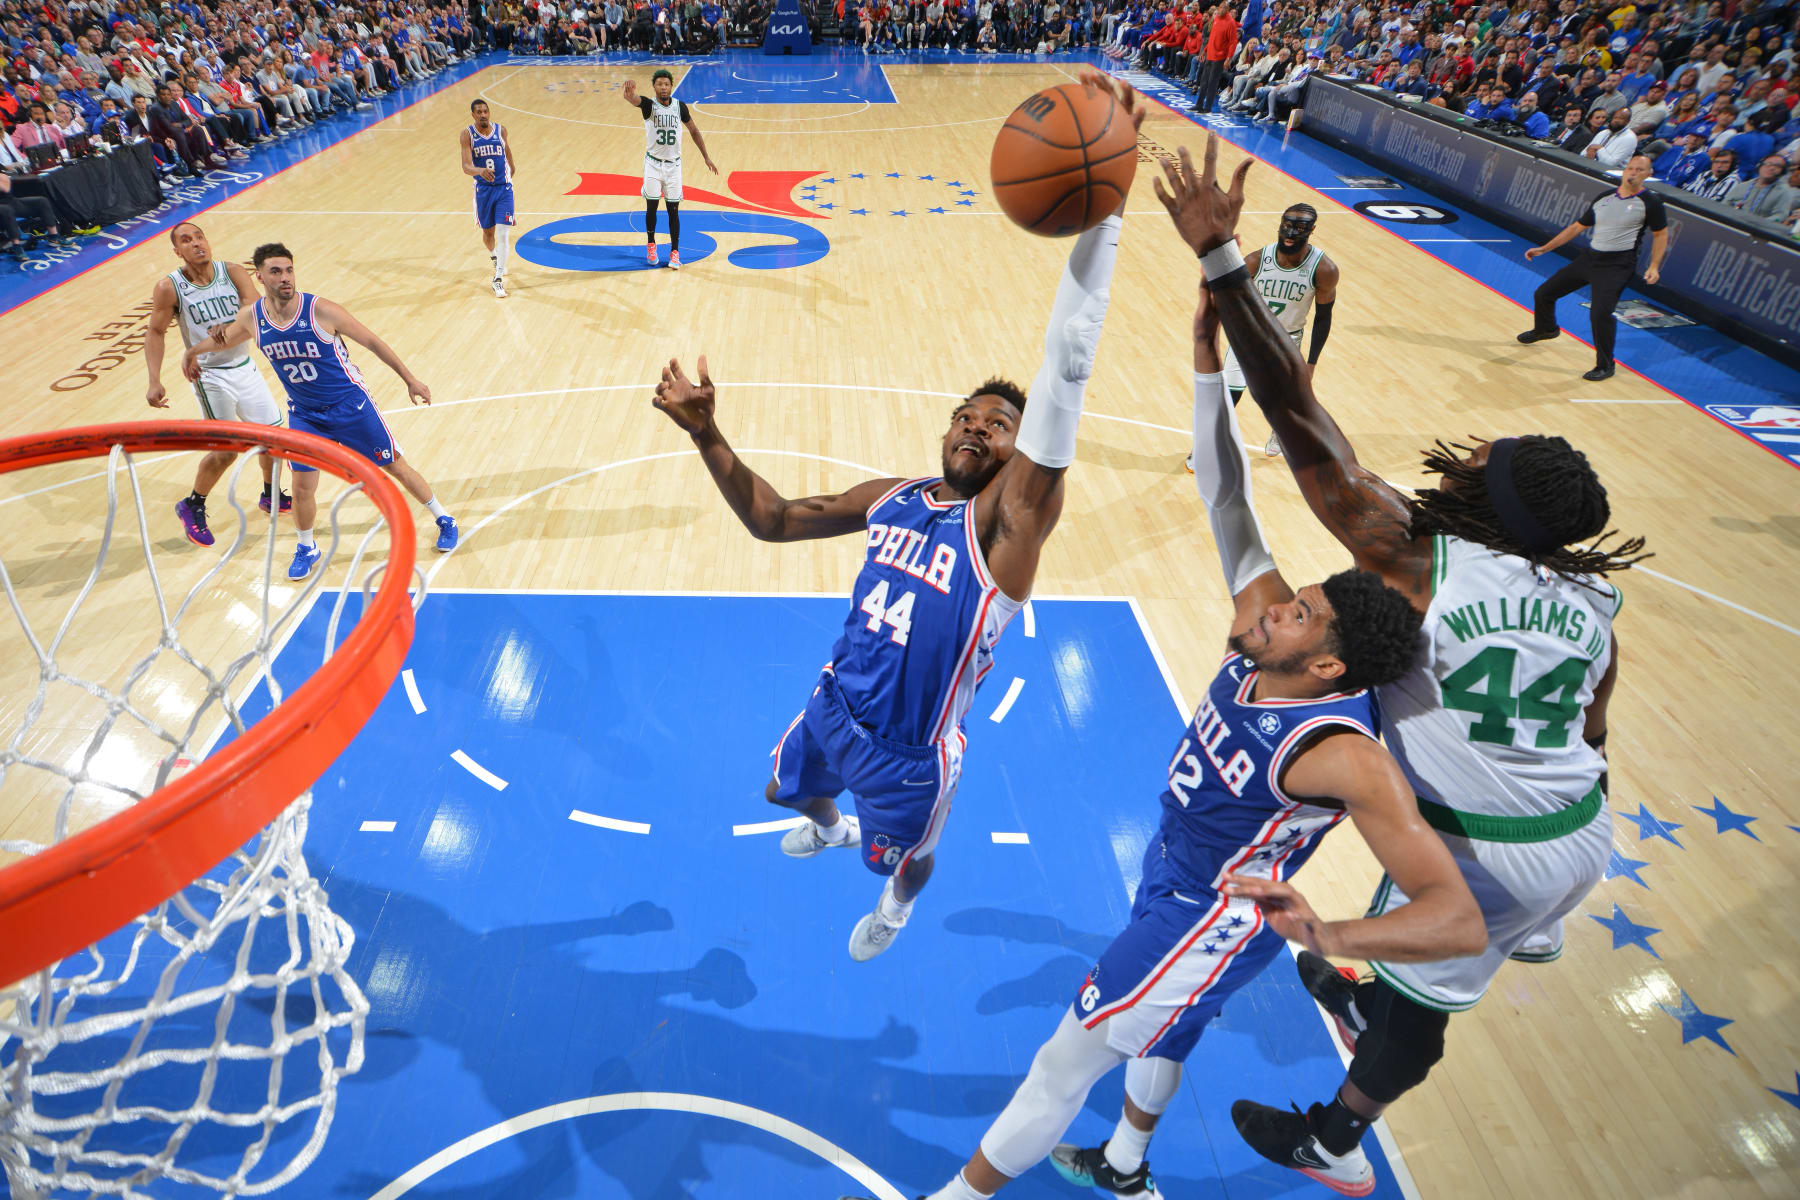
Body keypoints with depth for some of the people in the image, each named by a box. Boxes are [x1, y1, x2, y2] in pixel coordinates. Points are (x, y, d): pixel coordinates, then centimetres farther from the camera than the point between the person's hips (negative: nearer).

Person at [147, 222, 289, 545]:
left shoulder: (232, 272, -6)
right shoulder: (169, 287, -12)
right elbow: (155, 332, -5)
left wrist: (227, 330, -38)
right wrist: (154, 382, -12)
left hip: (245, 367, 4)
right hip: (210, 375, -4)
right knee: (225, 449, -6)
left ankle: (270, 495, 34)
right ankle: (192, 507, 15)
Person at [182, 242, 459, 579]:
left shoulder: (321, 310, -21)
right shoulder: (251, 317, -8)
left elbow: (372, 342, -11)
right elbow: (226, 338, 15)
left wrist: (410, 380, -8)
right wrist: (192, 352, 31)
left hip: (351, 405, -3)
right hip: (304, 414, 3)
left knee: (395, 466, 5)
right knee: (302, 487, 3)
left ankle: (444, 520, 24)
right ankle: (307, 549, 28)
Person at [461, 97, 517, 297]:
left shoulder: (500, 129, -2)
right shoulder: (468, 134, -8)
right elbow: (466, 167, -19)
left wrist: (511, 167, 34)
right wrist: (481, 171, -39)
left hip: (504, 188, 0)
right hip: (483, 189, 0)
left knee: (502, 233, -12)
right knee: (487, 232, 14)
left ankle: (498, 279, -10)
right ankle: (494, 256, 48)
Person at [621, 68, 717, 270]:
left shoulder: (680, 106, -2)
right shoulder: (648, 104, -10)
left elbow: (693, 130, 10)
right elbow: (630, 98, -31)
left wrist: (706, 157, 6)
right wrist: (629, 89, -56)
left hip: (673, 164, 1)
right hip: (653, 163, -1)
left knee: (673, 210, 1)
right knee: (651, 207, 4)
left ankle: (675, 252, 9)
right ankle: (651, 246, 24)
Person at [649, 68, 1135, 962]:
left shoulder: (1011, 514, -23)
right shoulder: (893, 499, -5)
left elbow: (1065, 375, -37)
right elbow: (772, 520, 2)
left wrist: (1100, 205, -45)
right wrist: (707, 437, -11)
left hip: (912, 752, -5)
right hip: (834, 709, 6)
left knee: (902, 857, 23)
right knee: (790, 790, 33)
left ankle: (897, 904, 62)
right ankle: (832, 826, 70)